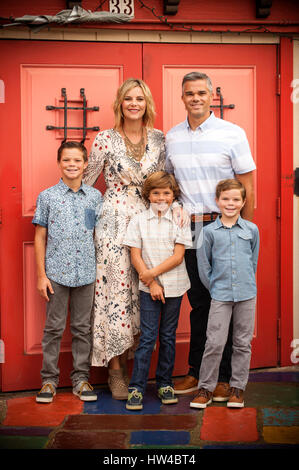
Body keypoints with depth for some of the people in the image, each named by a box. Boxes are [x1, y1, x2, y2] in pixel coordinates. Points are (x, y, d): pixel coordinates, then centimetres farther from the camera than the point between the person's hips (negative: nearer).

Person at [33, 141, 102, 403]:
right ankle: (49, 379, 16)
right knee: (54, 328, 5)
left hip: (86, 273, 2)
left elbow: (99, 234, 10)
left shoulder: (95, 197, 6)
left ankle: (81, 379, 19)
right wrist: (41, 275, -2)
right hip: (56, 273, -1)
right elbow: (40, 237, 3)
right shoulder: (47, 196, 1)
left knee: (83, 328, 8)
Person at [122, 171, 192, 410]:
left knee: (168, 336, 9)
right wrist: (152, 283, -10)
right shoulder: (138, 220, 2)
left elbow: (178, 256, -6)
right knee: (147, 337, -5)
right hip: (149, 286, -1)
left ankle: (165, 383, 21)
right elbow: (136, 256, -2)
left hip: (174, 286, 1)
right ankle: (136, 388, 0)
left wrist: (152, 273, -13)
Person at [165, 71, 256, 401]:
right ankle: (196, 372, 21)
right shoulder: (172, 137, 9)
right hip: (188, 230, 3)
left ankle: (224, 378, 11)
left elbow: (247, 188, -2)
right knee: (198, 303, 10)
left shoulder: (233, 134, -2)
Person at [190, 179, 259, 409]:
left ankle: (238, 387, 19)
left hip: (246, 294, 2)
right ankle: (206, 388, 10)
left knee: (243, 343, 7)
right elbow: (203, 264, 6)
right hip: (220, 295, -1)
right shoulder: (210, 231, 0)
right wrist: (214, 287, 6)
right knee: (215, 342, -3)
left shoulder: (252, 229, 4)